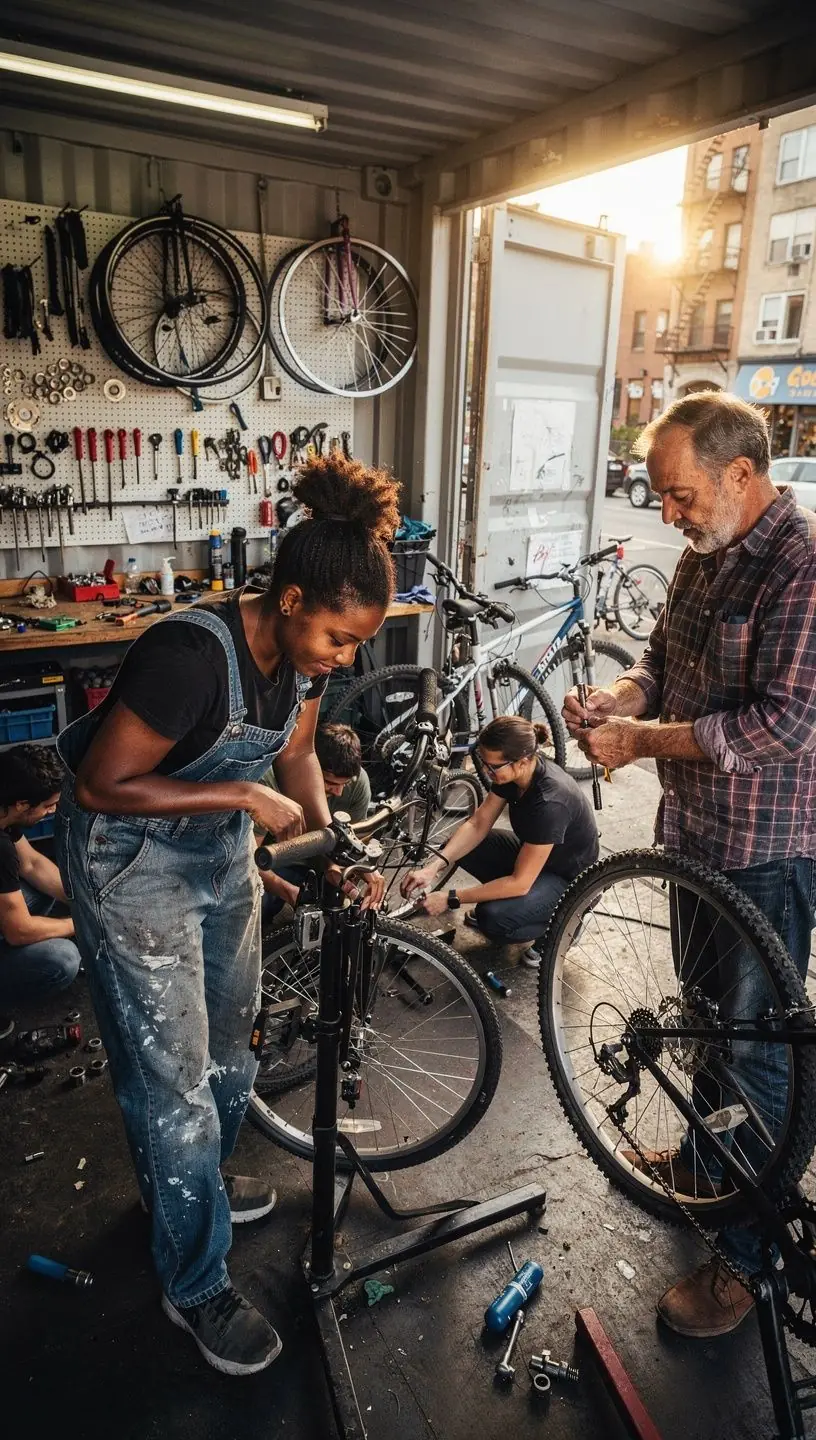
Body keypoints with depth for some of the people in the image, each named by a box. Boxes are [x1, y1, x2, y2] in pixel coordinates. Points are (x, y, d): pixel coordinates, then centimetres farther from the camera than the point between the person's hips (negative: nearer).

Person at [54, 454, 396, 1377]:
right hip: (130, 858, -7)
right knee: (174, 1075, 1)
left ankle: (189, 1184, 49)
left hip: (220, 850, 8)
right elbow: (100, 786, -26)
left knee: (229, 1045, 21)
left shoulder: (303, 649, -10)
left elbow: (296, 756, 5)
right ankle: (195, 1287, 22)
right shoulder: (192, 652, -33)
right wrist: (244, 794, -28)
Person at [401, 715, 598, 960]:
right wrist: (434, 866, -20)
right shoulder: (513, 772, -15)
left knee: (493, 918, -28)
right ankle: (506, 897, 14)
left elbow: (520, 883, -32)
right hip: (531, 855, 8)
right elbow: (477, 825, -7)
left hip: (568, 878, -7)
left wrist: (450, 899, -28)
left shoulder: (550, 802, -37)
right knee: (457, 847, -4)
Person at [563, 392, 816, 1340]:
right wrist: (617, 697, -7)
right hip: (695, 833, 9)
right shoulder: (704, 555, 6)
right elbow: (662, 658, 14)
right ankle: (705, 1160, 46)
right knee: (709, 1013, 24)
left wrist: (641, 741, -24)